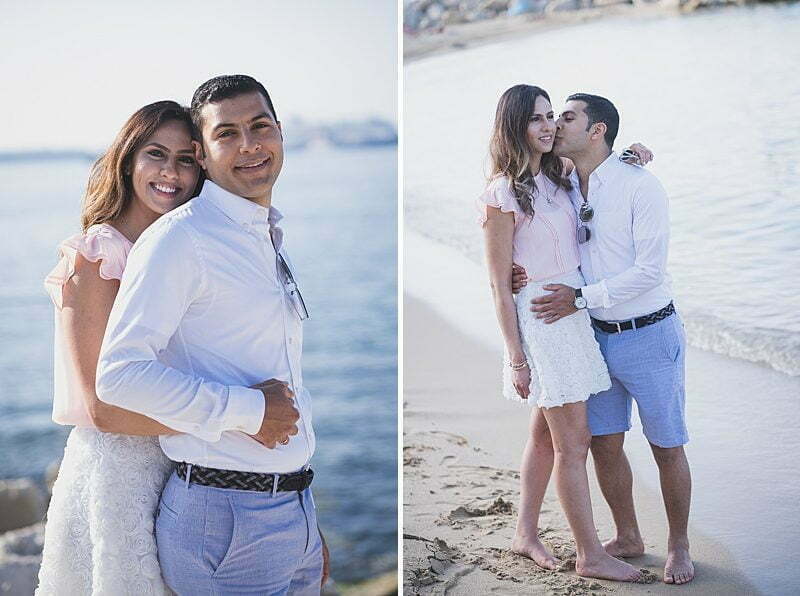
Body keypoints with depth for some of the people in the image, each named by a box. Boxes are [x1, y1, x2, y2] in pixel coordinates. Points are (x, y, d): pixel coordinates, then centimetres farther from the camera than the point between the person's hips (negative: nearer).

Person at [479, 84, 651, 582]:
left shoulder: (558, 178, 8)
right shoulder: (503, 193, -13)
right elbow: (500, 285, -13)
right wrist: (516, 359, -14)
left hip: (573, 311, 8)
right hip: (539, 316, -8)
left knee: (546, 433, 16)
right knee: (574, 443, -1)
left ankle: (526, 533, 30)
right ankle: (591, 555, 10)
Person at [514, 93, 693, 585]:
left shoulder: (640, 185, -15)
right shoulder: (563, 189, 2)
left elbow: (649, 270, -19)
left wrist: (581, 298, -20)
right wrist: (527, 273, -9)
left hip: (649, 335, -6)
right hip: (598, 336, 6)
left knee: (667, 448, 6)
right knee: (604, 444, 11)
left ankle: (679, 546, 23)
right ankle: (628, 538, 30)